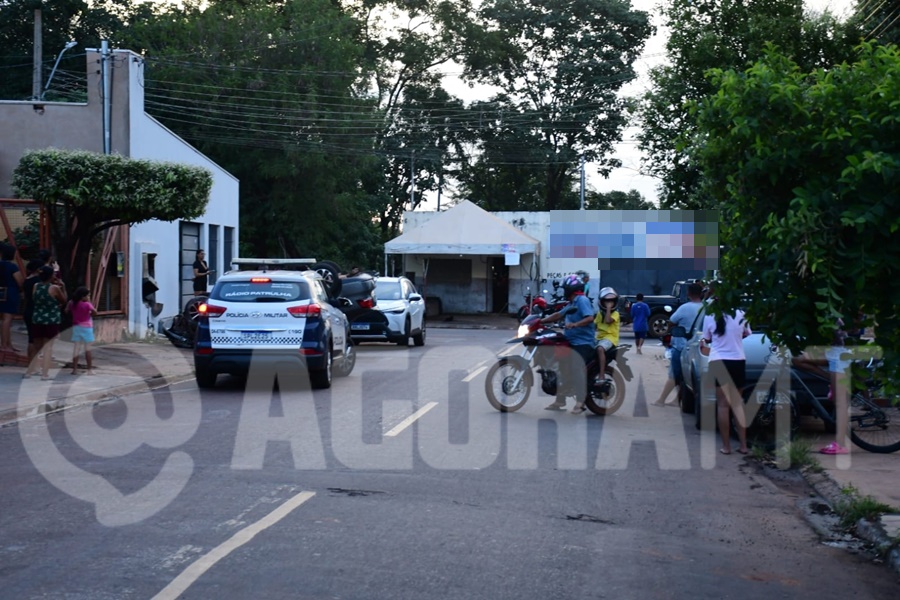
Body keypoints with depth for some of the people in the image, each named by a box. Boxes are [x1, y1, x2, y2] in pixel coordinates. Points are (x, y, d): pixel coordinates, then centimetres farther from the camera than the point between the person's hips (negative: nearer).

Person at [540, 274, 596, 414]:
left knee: (577, 370, -18)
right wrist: (542, 321, 17)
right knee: (562, 369, 9)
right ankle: (560, 402, 14)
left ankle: (580, 403, -18)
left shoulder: (582, 300, -10)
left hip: (582, 343, -11)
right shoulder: (572, 303, 21)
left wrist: (575, 324, -35)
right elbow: (558, 315, 23)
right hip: (572, 342, 11)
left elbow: (590, 318, -23)